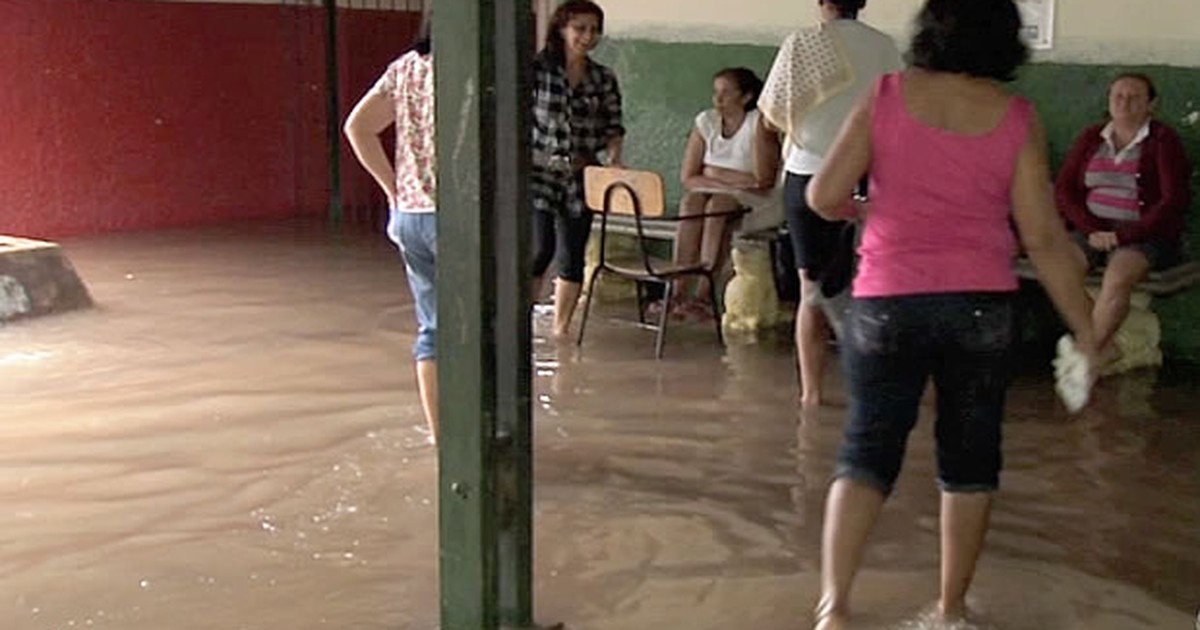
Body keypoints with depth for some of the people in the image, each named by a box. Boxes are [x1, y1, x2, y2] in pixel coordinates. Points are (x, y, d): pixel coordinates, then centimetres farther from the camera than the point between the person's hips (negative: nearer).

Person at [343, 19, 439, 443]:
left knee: (431, 328, 14)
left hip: (409, 214, 7)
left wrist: (394, 188, 10)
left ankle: (438, 434, 19)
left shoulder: (404, 68, 10)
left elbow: (357, 127, 9)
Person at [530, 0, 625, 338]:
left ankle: (561, 327, 18)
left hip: (580, 178, 4)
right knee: (540, 249, -12)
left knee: (572, 256, 6)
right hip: (538, 172, -4)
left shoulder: (604, 80, 6)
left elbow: (612, 127, 9)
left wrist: (614, 157, -8)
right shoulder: (535, 69, -3)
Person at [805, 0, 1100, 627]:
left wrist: (860, 210, 16)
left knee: (867, 452, 6)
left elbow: (824, 196, -7)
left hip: (887, 301, 0)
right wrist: (1086, 330, 3)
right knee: (969, 457, 14)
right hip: (979, 305, 0)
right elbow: (1044, 237, -4)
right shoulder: (1016, 117, -2)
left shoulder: (886, 96, -2)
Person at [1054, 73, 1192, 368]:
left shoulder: (1164, 141, -1)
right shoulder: (1091, 139, 12)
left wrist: (1123, 236, -16)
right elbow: (1064, 188, 8)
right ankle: (1103, 345, -17)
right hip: (1094, 231, 4)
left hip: (1144, 236, -4)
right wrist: (1091, 230, -9)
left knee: (1117, 278, -35)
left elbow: (1174, 201, -9)